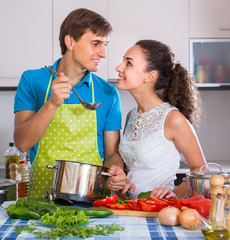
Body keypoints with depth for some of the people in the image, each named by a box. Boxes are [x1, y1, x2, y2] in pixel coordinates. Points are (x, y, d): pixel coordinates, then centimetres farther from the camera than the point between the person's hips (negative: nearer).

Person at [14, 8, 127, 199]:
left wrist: (115, 172, -12)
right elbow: (22, 143, -6)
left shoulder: (108, 93, 6)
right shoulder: (32, 81, 3)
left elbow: (112, 152, 9)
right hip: (43, 194, -1)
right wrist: (53, 104, -19)